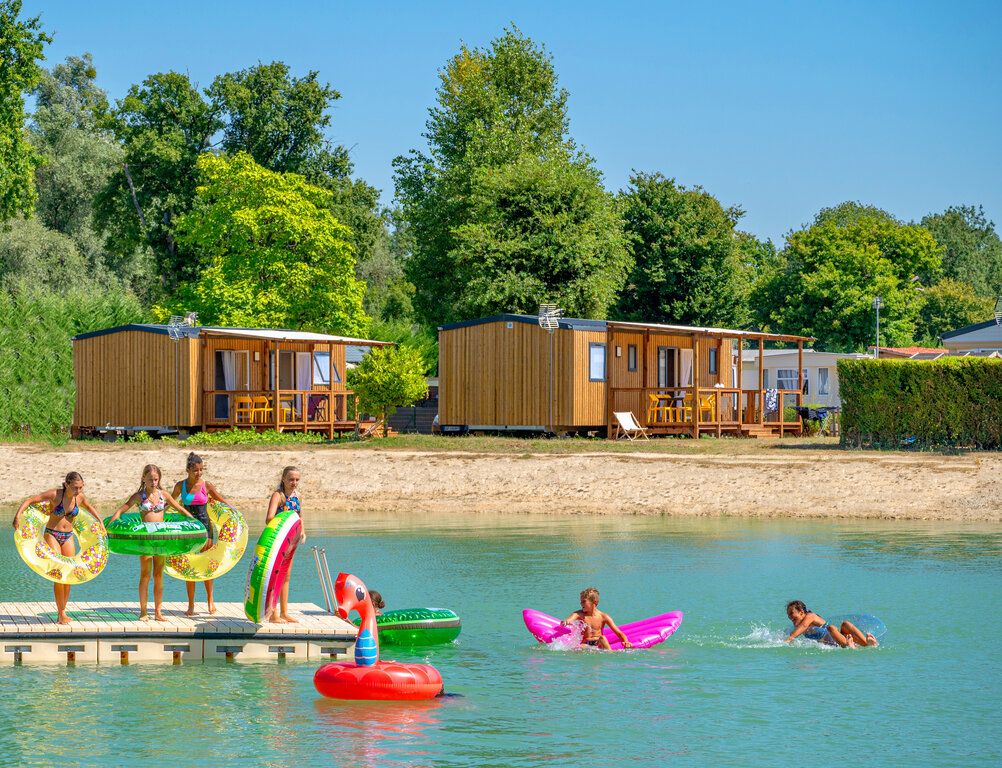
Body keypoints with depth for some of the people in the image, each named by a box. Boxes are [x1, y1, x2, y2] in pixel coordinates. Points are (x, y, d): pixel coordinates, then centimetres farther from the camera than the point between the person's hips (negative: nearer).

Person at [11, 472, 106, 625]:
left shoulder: (79, 497, -2)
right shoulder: (54, 495, -17)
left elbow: (88, 506, 23)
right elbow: (29, 501, -16)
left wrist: (100, 521, 17)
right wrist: (18, 515, -30)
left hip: (68, 537, 5)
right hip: (52, 536, -5)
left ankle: (61, 613, 13)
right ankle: (61, 614, -6)